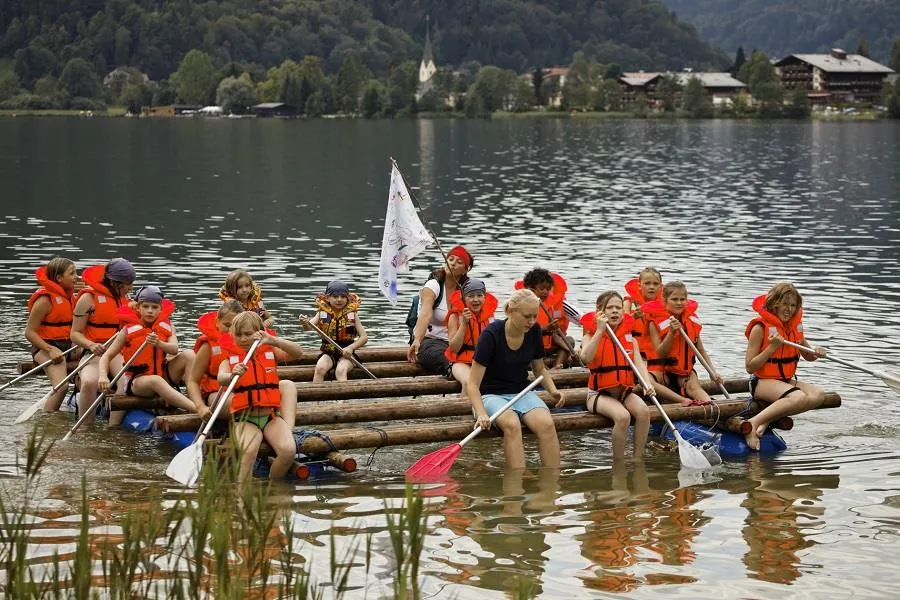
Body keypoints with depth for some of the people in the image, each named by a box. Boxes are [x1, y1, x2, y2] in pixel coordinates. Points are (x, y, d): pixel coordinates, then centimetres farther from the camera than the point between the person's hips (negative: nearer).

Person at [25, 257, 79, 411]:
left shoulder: (70, 296, 12)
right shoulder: (45, 299, -13)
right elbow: (29, 332, -13)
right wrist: (51, 350, -22)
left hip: (67, 346, 8)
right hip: (46, 348, -8)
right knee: (61, 386, -29)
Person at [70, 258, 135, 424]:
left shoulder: (125, 299, 14)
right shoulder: (89, 298, -5)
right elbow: (75, 333, -5)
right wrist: (91, 345, -23)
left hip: (117, 352, 4)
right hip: (93, 353, -4)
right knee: (89, 382, -36)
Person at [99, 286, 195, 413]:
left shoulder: (167, 326, 3)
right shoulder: (129, 330, -4)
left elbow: (174, 349, -16)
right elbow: (107, 356, -6)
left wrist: (158, 343, -38)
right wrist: (103, 376, -26)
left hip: (163, 375, 4)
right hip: (137, 380, -4)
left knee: (188, 355, -16)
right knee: (156, 381, -38)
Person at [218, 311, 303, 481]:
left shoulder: (270, 352, 9)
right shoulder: (230, 358, 4)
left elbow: (298, 353, -9)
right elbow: (221, 378, -18)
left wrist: (273, 340, -23)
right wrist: (233, 375, -42)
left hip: (271, 417, 2)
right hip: (245, 420, -2)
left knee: (288, 450, -26)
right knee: (248, 452, -34)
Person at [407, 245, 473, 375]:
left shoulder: (464, 290, 10)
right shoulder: (433, 285, -7)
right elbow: (425, 314, -27)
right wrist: (417, 341, -44)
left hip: (454, 343, 6)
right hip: (428, 341, -6)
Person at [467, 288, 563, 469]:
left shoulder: (534, 331, -1)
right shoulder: (491, 334, -16)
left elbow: (540, 369, 18)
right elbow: (473, 384, -16)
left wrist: (553, 390, -2)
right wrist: (481, 413, -32)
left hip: (521, 393, 4)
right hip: (491, 395, -4)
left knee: (546, 424, -28)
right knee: (512, 424, -37)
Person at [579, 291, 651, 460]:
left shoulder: (630, 338, 10)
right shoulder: (591, 336, -1)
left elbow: (639, 363, -4)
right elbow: (586, 358, -23)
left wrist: (648, 384, -25)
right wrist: (600, 330, -23)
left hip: (625, 392, 4)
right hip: (599, 393, -4)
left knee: (643, 411, -27)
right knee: (622, 416, -32)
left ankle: (638, 459, -17)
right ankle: (618, 463, -17)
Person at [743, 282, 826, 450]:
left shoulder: (795, 326, 9)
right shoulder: (760, 328, -10)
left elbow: (807, 356, 25)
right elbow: (750, 367, -12)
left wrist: (816, 353, 1)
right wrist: (772, 347, -21)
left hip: (787, 380, 7)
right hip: (762, 382, -7)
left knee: (818, 395, -21)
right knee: (799, 397, -34)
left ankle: (768, 419, -21)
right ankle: (754, 422, -33)